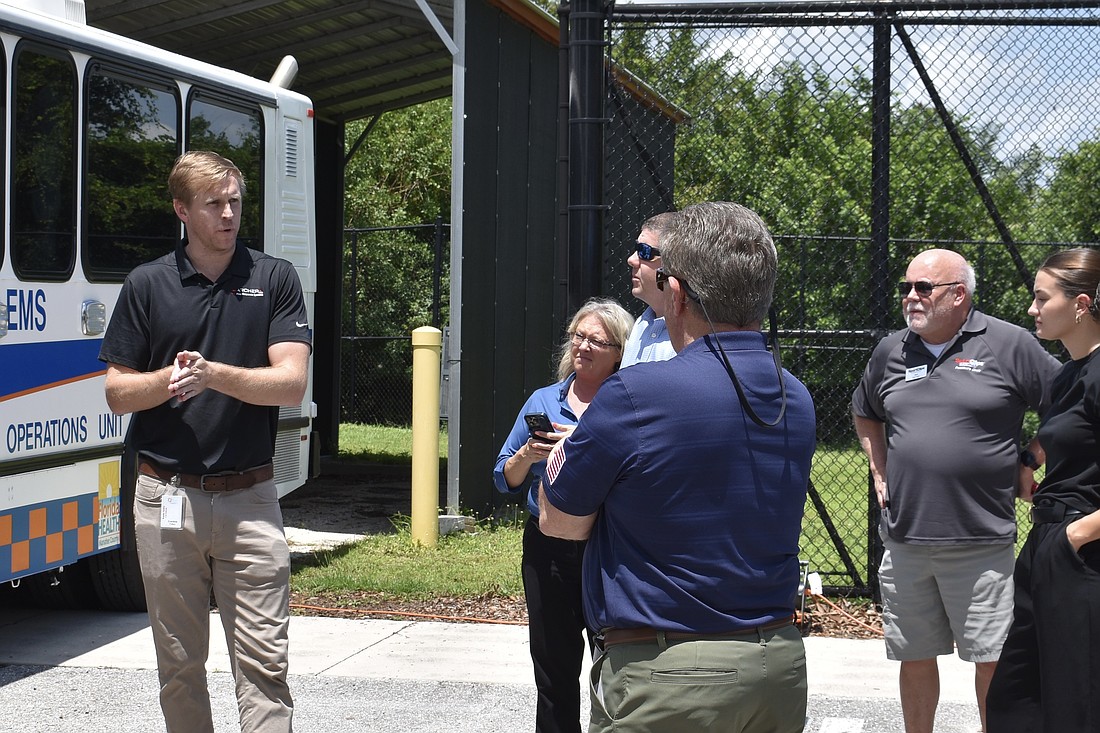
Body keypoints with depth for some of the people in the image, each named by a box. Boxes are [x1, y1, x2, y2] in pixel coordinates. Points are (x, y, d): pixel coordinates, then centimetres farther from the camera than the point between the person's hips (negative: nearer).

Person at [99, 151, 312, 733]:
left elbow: (291, 384, -5)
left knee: (263, 662, -5)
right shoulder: (147, 285, 6)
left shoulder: (274, 279, 4)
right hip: (166, 497, 1)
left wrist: (213, 373, -18)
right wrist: (168, 379, -14)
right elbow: (117, 394, 6)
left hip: (249, 497, -1)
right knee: (179, 663, 9)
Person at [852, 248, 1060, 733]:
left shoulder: (1009, 345, -5)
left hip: (982, 542, -4)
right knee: (914, 658, 13)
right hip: (905, 541, 4)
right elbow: (865, 414, 27)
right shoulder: (891, 351, 9)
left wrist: (1029, 463, 0)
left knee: (992, 659, 2)